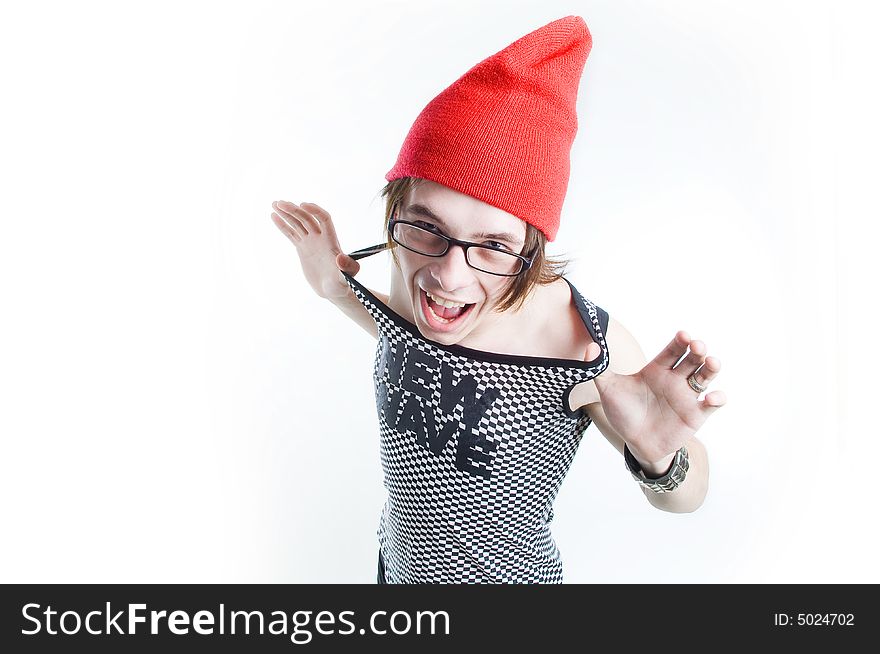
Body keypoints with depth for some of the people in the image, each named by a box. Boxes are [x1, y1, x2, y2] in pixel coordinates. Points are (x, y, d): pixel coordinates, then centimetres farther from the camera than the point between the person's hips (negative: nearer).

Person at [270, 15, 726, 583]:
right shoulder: (415, 277, -15)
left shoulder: (586, 345, -29)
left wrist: (658, 456, -35)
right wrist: (339, 289, -4)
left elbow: (686, 495, -15)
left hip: (508, 573, -4)